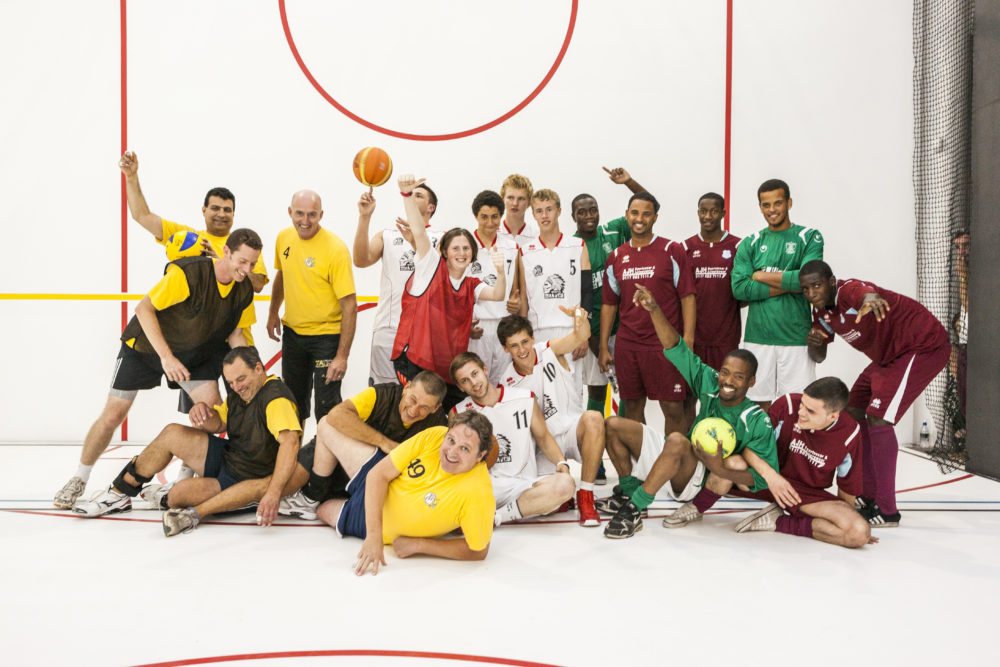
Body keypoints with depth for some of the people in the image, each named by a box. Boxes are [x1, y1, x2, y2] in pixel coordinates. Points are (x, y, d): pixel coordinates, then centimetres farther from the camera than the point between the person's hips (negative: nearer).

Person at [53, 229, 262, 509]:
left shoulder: (245, 290, -12)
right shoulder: (188, 273, -32)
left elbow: (235, 333, 0)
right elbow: (144, 308, -29)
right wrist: (166, 356, -35)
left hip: (195, 354, 5)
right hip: (144, 346, -4)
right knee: (112, 417, 0)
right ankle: (79, 480, 25)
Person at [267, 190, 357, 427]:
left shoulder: (336, 249, -21)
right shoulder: (284, 237, -2)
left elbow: (350, 307, -21)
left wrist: (342, 356, -23)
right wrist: (273, 313, 20)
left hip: (327, 335, -6)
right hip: (292, 331, 6)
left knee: (327, 407, -5)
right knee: (294, 399, 19)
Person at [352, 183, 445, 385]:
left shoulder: (442, 237, 9)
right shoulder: (387, 236, 13)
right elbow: (361, 260, -4)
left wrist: (415, 242, -23)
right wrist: (364, 217, -13)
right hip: (389, 328, 1)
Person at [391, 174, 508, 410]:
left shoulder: (471, 285, 14)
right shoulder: (431, 267, 2)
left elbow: (497, 295, -4)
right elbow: (418, 231, -12)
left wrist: (500, 272, -25)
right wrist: (407, 193, -25)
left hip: (451, 368, 5)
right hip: (414, 361, -5)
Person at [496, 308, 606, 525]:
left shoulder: (550, 351, -5)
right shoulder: (507, 384, -3)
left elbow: (581, 336, -26)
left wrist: (579, 316, -49)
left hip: (574, 431, 0)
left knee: (593, 418, -36)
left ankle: (585, 495, -21)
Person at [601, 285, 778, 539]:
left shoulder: (758, 421, -17)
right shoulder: (710, 385, -4)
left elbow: (765, 478, -19)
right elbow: (676, 349, -5)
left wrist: (722, 470, -33)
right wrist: (654, 309, -17)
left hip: (699, 481, -6)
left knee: (677, 439, -38)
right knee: (614, 425, -4)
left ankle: (633, 510, -28)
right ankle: (629, 492, 10)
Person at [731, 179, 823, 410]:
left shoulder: (809, 238, 5)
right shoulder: (750, 244, 10)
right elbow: (739, 288, -5)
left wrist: (762, 276, -5)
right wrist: (789, 284, -9)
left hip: (796, 338, -2)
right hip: (757, 337, 2)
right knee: (759, 404, 6)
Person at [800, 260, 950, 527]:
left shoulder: (849, 290, -27)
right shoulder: (821, 311, 1)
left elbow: (865, 292, -53)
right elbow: (819, 357, 7)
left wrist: (870, 298, -78)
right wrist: (813, 342, -17)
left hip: (925, 347, -10)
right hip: (888, 356, 10)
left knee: (878, 419, -20)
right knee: (853, 413, 10)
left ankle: (886, 510, -12)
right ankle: (868, 496, 22)